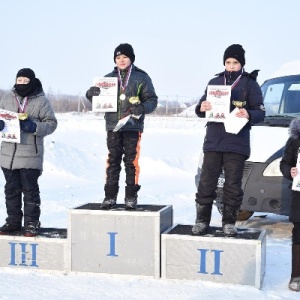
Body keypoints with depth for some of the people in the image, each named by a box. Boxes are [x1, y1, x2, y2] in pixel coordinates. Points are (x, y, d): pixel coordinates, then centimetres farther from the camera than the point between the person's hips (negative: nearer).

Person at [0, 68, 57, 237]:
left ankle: (32, 223, 10)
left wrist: (34, 127, -19)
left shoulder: (41, 101, -2)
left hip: (30, 155, -4)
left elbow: (51, 123, -3)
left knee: (30, 190, 1)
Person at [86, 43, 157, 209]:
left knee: (132, 161, 0)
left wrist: (142, 107, -20)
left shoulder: (141, 77, 3)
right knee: (112, 161, 5)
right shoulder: (109, 78, 13)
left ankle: (131, 196, 9)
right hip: (112, 126, 3)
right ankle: (110, 196, 11)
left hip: (133, 126, -3)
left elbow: (152, 100, 1)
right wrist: (91, 94, -8)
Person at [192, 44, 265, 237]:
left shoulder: (250, 84, 3)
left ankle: (229, 222, 12)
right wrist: (201, 108, -11)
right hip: (213, 141, 3)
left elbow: (260, 113, -1)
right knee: (206, 182, 2)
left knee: (233, 184, 1)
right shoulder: (215, 82, 12)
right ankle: (202, 221, 10)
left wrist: (249, 115, -23)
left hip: (237, 144, -2)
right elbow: (201, 108, 13)